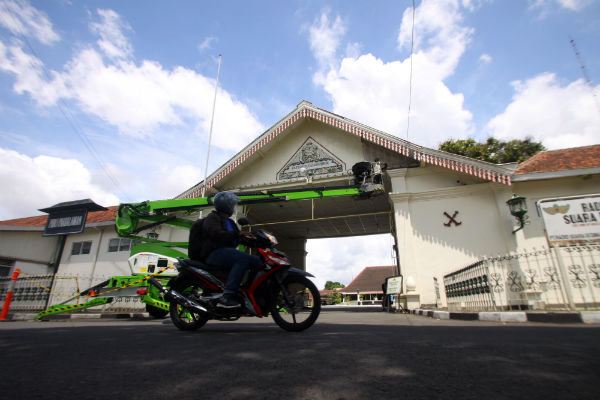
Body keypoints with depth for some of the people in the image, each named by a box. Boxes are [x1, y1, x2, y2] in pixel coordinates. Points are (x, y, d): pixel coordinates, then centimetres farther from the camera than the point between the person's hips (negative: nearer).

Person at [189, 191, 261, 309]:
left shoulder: (230, 222, 29)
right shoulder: (212, 218, 2)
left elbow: (235, 240, 26)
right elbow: (217, 234, -18)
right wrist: (237, 234, -28)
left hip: (227, 252, 8)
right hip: (214, 254, -8)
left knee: (256, 261, -6)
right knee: (243, 259, -34)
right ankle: (226, 297, -41)